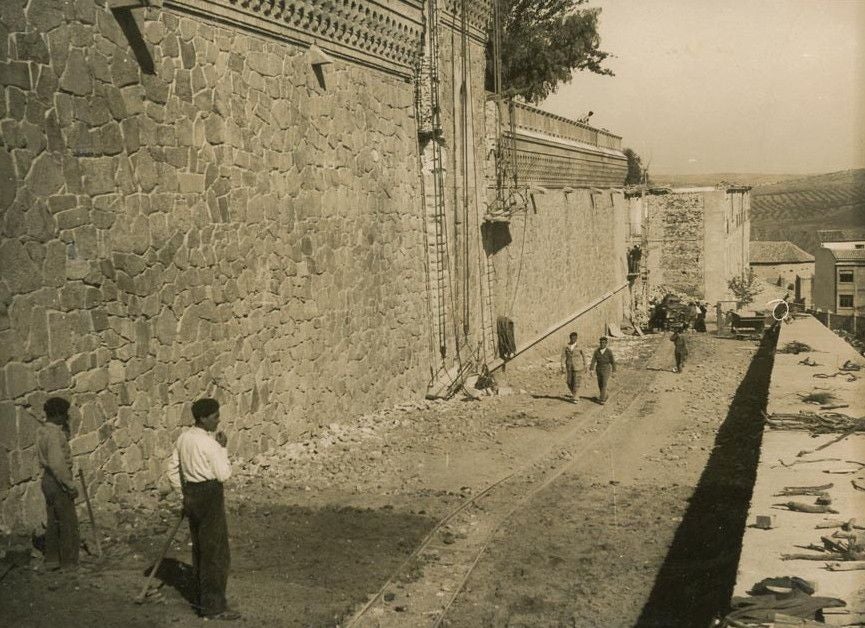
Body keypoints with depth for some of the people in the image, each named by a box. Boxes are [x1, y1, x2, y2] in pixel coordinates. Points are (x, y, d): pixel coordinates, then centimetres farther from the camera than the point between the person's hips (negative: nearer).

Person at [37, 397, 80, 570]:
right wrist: (71, 486, -20)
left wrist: (64, 427, 8)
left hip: (48, 480, 9)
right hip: (58, 483, -9)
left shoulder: (42, 430, 6)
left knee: (53, 522, 16)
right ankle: (69, 562, 8)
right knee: (69, 523, 1)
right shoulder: (54, 434, -22)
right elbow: (57, 465, -26)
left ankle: (52, 560, 23)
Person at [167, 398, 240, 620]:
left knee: (200, 549, 18)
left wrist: (186, 494, 17)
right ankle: (214, 606, 1)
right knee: (216, 552, -2)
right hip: (210, 496, -9)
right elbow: (223, 474, -16)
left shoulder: (184, 438, 7)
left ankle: (202, 599, 28)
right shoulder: (209, 443, -19)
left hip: (191, 495, 9)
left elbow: (173, 471, 12)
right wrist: (223, 448, -8)